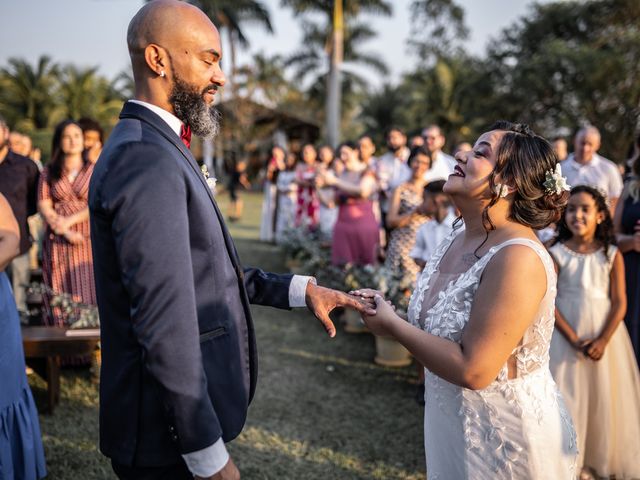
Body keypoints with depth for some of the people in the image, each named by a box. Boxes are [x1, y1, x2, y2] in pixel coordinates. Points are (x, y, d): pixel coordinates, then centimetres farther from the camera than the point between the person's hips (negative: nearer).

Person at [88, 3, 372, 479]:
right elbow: (165, 326, -26)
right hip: (170, 436, -9)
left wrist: (300, 289, 4)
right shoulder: (147, 159, -23)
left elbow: (209, 270, 11)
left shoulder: (160, 149, 10)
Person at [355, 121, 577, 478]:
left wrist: (391, 324, -19)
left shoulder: (518, 258, -27)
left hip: (507, 440, -7)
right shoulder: (460, 239, -1)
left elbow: (472, 369, -28)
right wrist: (384, 307, -4)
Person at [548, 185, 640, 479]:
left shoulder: (612, 255, -2)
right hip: (566, 336, -1)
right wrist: (574, 339, -15)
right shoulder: (555, 254, -6)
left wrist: (603, 340, -15)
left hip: (605, 335, 2)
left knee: (606, 398, 9)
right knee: (568, 399, 3)